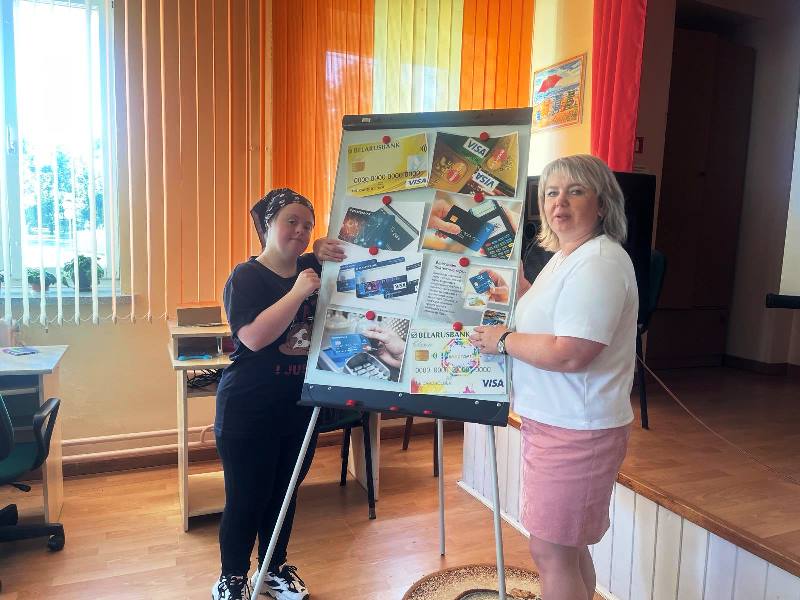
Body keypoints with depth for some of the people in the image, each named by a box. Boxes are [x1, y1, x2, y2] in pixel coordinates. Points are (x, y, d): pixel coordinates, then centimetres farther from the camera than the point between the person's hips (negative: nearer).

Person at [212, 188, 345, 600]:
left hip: (300, 408, 6)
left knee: (285, 494, 17)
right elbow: (254, 337, -25)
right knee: (246, 499, 6)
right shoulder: (246, 276, -11)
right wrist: (297, 293, -28)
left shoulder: (315, 268, 5)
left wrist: (335, 256, -8)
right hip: (249, 411, -5)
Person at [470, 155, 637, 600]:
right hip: (557, 424, 10)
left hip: (575, 431, -10)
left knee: (552, 551, 2)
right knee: (568, 545, 22)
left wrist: (504, 340, -15)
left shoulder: (600, 263, -19)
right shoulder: (565, 257, 13)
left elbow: (570, 354, -28)